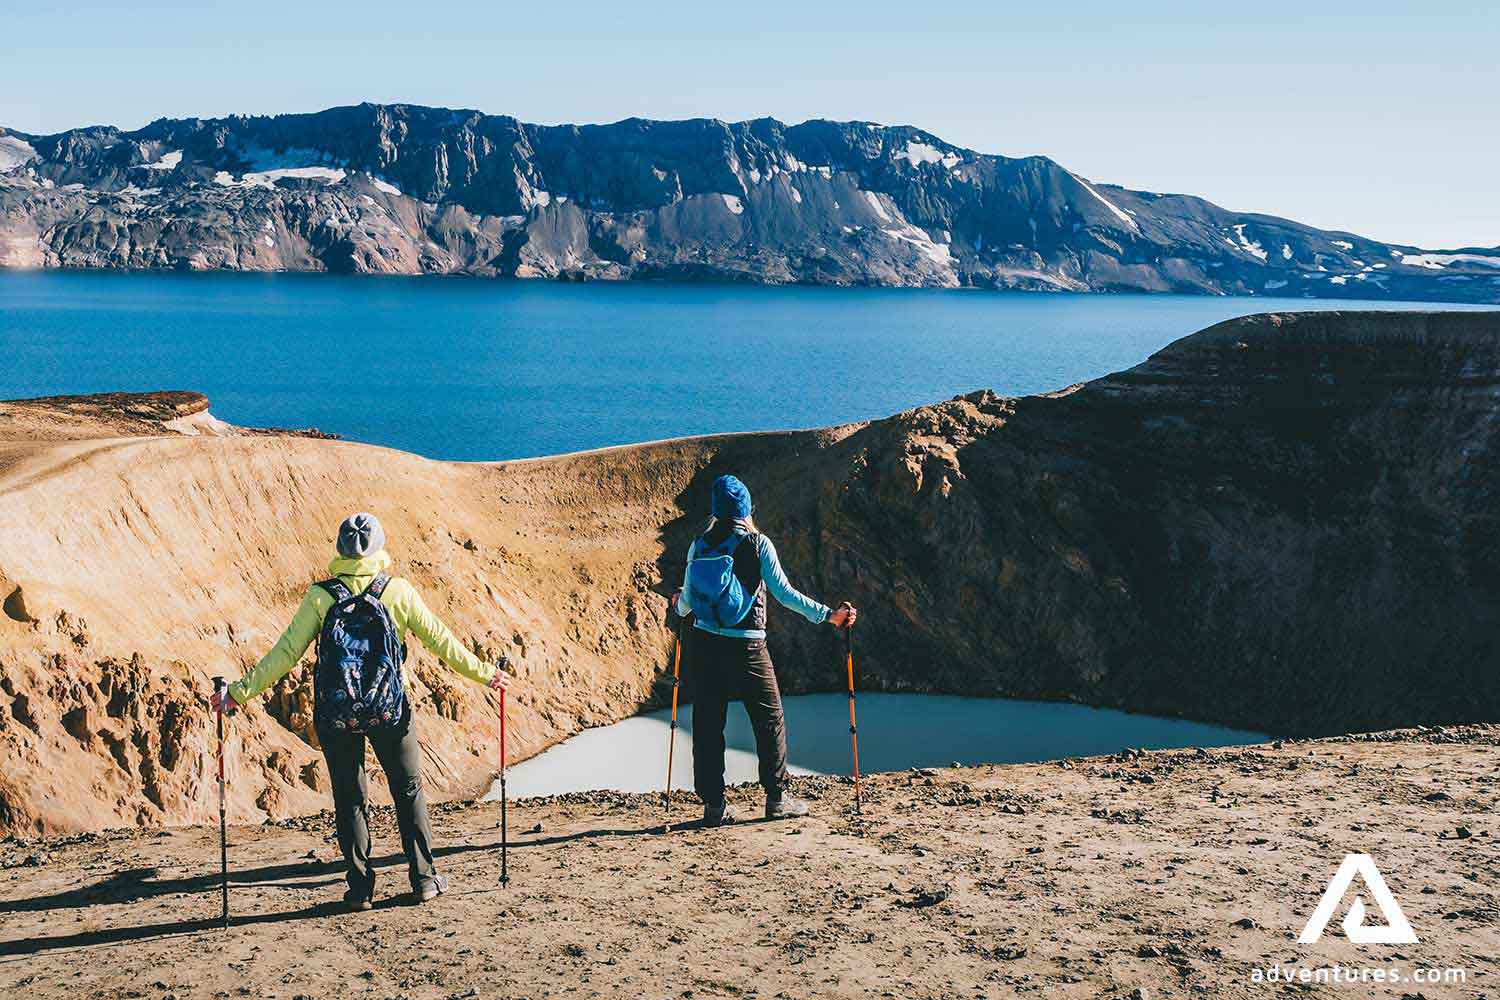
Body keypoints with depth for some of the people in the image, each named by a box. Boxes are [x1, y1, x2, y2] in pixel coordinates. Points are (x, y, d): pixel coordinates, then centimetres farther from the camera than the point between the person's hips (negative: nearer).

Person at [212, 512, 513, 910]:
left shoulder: (320, 596, -6)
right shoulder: (398, 591, -6)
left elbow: (286, 652, -6)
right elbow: (439, 640, -1)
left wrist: (241, 692, 2)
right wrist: (484, 673, 10)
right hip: (389, 710, 0)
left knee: (349, 798, 11)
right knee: (408, 788, 15)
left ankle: (361, 888, 13)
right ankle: (424, 878, 18)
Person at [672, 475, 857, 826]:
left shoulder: (699, 545, 3)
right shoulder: (758, 544, -5)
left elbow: (687, 602, 8)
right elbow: (783, 592, -10)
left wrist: (678, 606, 32)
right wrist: (828, 615, -5)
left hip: (702, 645, 3)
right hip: (746, 648, -3)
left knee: (708, 725, 7)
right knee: (770, 720, 10)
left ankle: (713, 806, 8)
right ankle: (777, 798, 12)